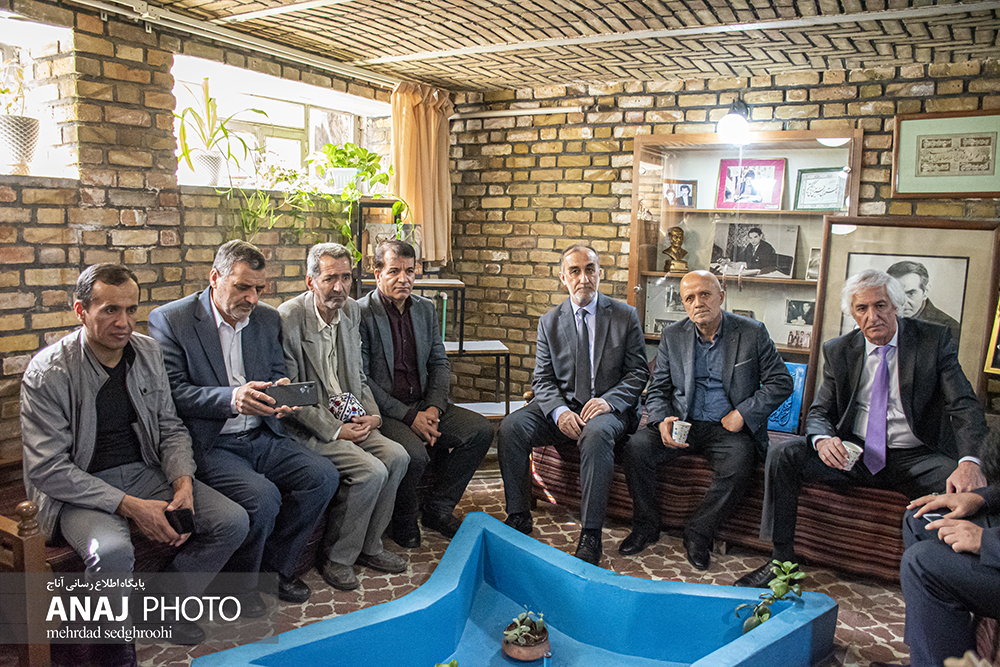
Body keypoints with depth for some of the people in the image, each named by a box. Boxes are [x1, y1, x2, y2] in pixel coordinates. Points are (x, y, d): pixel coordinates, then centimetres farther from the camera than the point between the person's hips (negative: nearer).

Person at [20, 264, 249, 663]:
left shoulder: (147, 352, 2)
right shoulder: (48, 372, -15)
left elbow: (170, 428, 9)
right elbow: (47, 470, -16)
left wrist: (183, 484, -10)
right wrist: (129, 506, -23)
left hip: (144, 472, 5)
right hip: (79, 488, -5)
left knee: (232, 522, -11)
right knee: (112, 552, -36)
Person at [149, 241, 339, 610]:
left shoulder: (268, 319, 10)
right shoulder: (170, 320, -6)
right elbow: (172, 393, -12)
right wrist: (232, 398, -28)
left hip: (263, 437, 6)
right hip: (209, 445, -5)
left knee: (323, 475, -14)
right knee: (262, 496, -28)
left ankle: (277, 562, 8)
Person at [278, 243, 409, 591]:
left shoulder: (352, 311, 6)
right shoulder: (287, 319, -16)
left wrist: (372, 415, 0)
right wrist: (335, 430, -17)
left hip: (348, 419, 7)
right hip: (306, 428, -7)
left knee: (396, 456, -12)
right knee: (371, 471, -22)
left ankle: (368, 546, 8)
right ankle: (337, 557, 1)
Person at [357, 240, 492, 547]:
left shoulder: (426, 308, 10)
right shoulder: (360, 313, -10)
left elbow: (440, 363, 12)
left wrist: (434, 407, -7)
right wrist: (408, 416, -18)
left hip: (424, 406, 7)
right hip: (383, 411, -6)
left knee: (481, 430, -10)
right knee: (414, 454, -32)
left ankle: (437, 508, 6)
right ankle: (403, 520, 1)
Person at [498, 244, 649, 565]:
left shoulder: (626, 316, 4)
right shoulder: (549, 321, 9)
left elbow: (638, 373, 1)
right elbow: (543, 379, 5)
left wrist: (608, 400, -18)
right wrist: (559, 412, -16)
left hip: (608, 408, -3)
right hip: (561, 407, 3)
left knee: (597, 433, -37)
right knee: (511, 426, -23)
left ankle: (591, 534, -29)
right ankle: (518, 517, -9)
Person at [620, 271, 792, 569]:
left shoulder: (752, 332, -1)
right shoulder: (672, 336, 5)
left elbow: (780, 382, 0)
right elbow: (657, 390, 8)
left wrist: (742, 414, -12)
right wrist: (662, 421, -14)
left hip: (728, 427, -2)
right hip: (682, 423, 2)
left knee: (741, 463, -33)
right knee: (636, 447, -23)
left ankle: (698, 533, -11)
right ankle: (646, 525, -2)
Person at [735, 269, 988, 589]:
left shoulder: (934, 340, -2)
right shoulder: (838, 351, 4)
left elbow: (966, 407, -9)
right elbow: (819, 412, 6)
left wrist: (970, 462, -29)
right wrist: (822, 439, -21)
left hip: (916, 457, -2)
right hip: (854, 454, 2)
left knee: (970, 489, -32)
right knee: (781, 456, -19)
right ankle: (782, 560, -9)